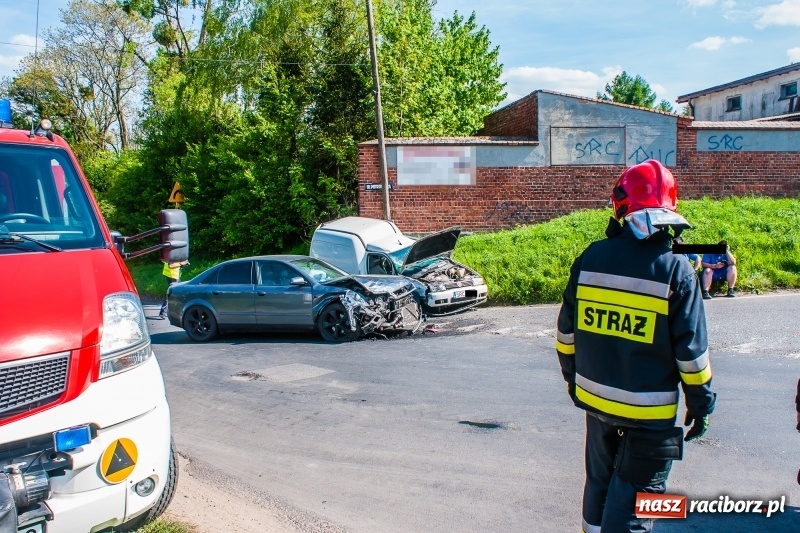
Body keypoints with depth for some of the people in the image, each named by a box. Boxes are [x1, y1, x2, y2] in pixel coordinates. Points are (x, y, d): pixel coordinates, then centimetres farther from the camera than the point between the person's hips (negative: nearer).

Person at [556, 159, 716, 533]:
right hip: (649, 411, -4)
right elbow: (691, 350, -11)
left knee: (599, 482, 23)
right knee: (631, 500, 6)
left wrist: (571, 375, 19)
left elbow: (566, 330, 4)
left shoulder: (590, 258, -4)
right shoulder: (676, 270, -14)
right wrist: (700, 403, 2)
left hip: (595, 398, 4)